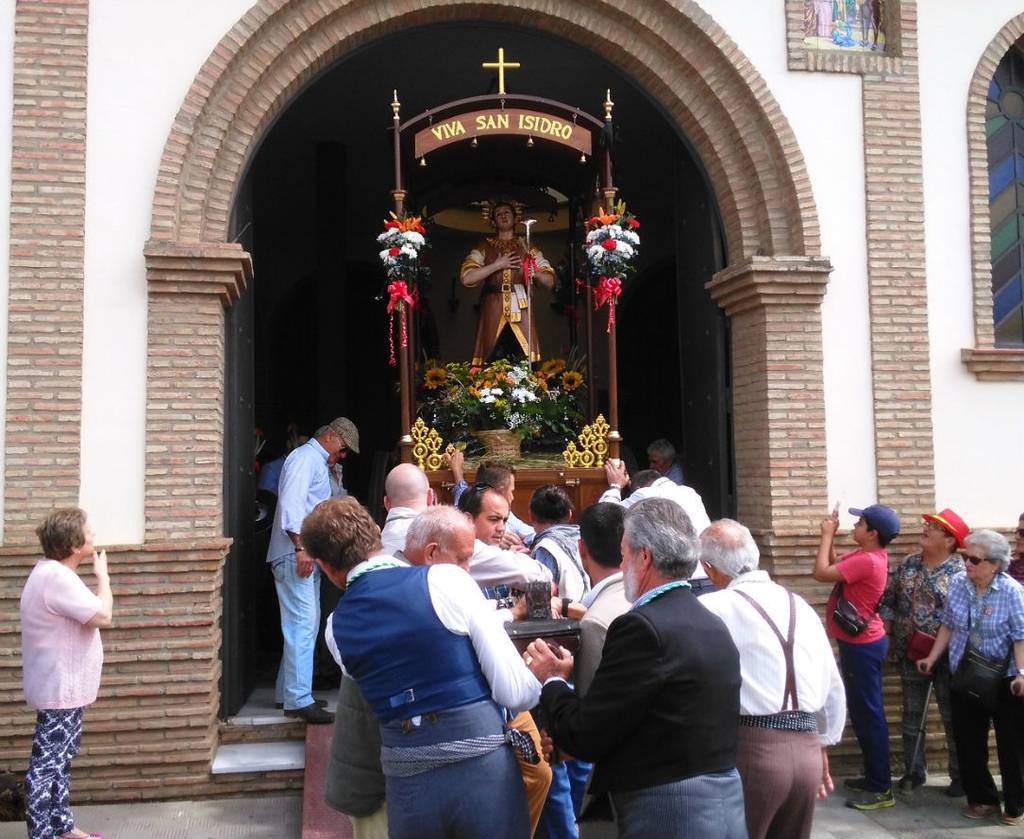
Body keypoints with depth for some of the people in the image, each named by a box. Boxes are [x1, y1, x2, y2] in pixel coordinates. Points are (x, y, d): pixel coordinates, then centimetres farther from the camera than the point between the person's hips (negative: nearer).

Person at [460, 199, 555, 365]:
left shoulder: (527, 247, 15)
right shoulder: (484, 247, 11)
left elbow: (550, 281, 9)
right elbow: (466, 278, -3)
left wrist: (536, 274, -12)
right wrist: (497, 265, -7)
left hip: (521, 312, 1)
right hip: (493, 312, 0)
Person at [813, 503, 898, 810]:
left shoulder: (867, 561, -25)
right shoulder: (866, 555, 6)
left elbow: (821, 573, -24)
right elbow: (833, 566, 15)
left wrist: (827, 535, -14)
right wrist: (830, 536, 4)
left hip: (861, 645, -10)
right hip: (860, 642, 10)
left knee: (868, 714, -4)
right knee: (863, 712, 17)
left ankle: (881, 789, 2)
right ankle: (874, 776, 27)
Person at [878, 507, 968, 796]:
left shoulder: (961, 571, -11)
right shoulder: (908, 564, 3)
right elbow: (888, 600, 9)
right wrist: (887, 637, 4)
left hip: (947, 655, -4)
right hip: (911, 652, 5)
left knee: (952, 716, 7)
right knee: (911, 713, 13)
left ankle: (960, 776, 20)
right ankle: (913, 770, 26)